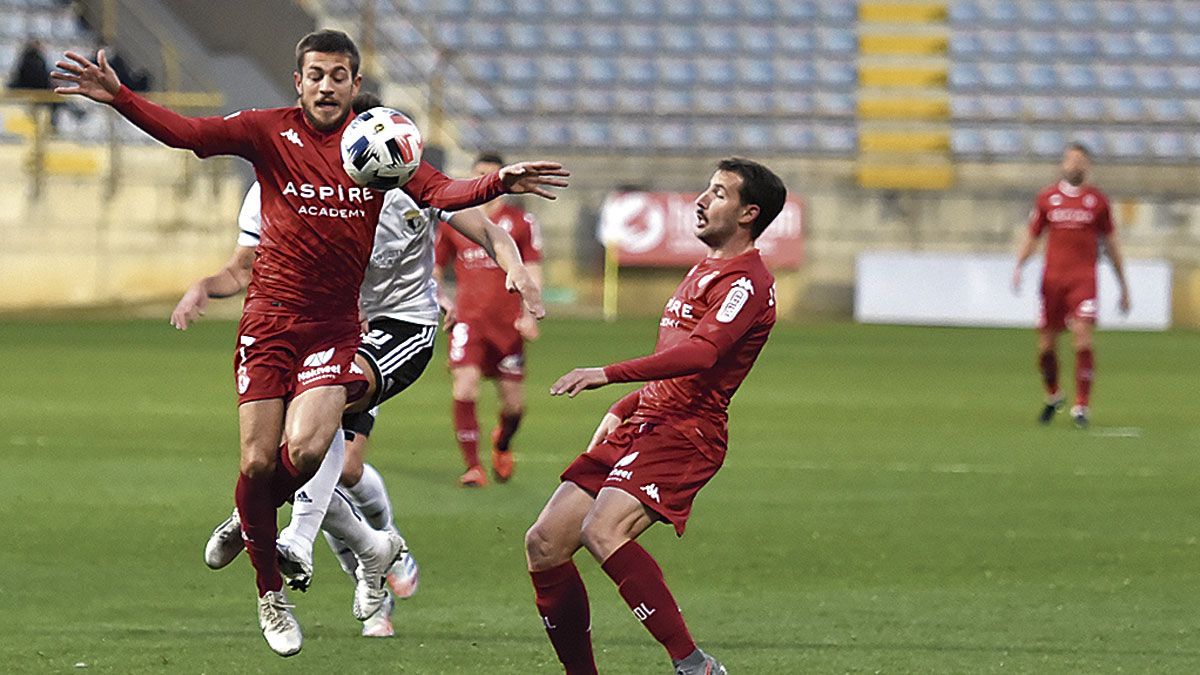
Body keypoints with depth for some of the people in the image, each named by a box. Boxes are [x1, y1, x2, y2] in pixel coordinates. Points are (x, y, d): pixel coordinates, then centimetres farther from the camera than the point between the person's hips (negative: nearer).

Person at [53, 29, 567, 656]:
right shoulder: (272, 132, -2)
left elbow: (439, 192, -7)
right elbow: (188, 133, -10)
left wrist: (498, 183, -25)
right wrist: (118, 97, -23)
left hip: (336, 324, 0)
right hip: (270, 317, 0)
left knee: (307, 449, -18)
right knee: (258, 460, -5)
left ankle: (248, 522, 17)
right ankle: (269, 593, 15)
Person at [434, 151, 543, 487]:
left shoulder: (519, 221, 4)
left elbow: (532, 270, 4)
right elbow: (434, 267, 19)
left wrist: (530, 314, -10)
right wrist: (442, 300, 1)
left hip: (508, 322, 0)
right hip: (467, 319, 0)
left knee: (514, 402, 4)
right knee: (464, 388, -19)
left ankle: (502, 445, 38)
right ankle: (472, 466, -12)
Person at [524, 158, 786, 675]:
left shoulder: (745, 282, -8)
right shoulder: (706, 271, 24)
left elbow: (699, 353, -26)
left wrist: (608, 375, -31)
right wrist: (622, 410, 24)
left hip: (684, 435, -10)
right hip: (642, 426, 10)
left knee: (603, 531, -32)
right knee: (544, 544, 0)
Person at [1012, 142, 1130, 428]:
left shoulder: (1097, 200, 7)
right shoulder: (1046, 198, 9)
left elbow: (1110, 244, 14)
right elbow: (1031, 237, 13)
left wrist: (1123, 286, 16)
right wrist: (1019, 266, -6)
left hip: (1083, 278, -2)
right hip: (1053, 279, 2)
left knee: (1083, 337, -17)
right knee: (1046, 343, 4)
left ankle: (1081, 407, -12)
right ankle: (1053, 397, 30)